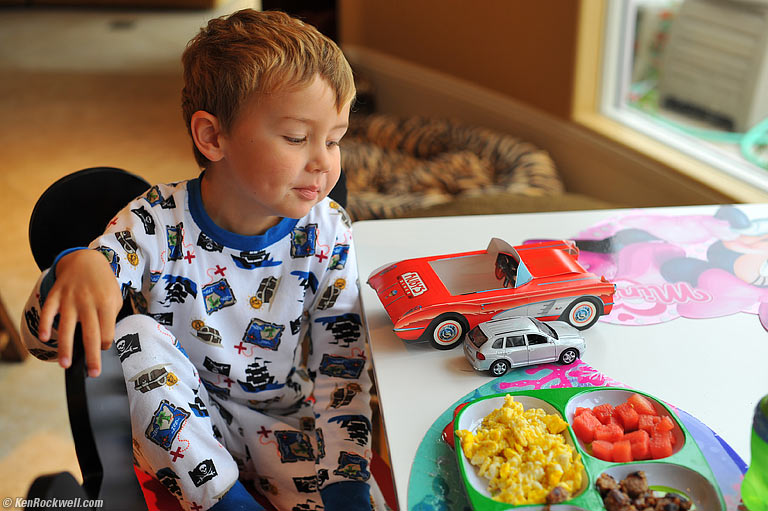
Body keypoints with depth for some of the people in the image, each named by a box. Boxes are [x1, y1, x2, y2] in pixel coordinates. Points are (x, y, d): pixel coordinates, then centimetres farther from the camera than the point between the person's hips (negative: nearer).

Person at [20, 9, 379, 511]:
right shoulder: (156, 224, -16)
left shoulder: (328, 232, -11)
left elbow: (342, 367, -10)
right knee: (135, 332, -26)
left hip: (284, 423, -1)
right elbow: (42, 338, -19)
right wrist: (75, 267, -43)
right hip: (180, 430, 2)